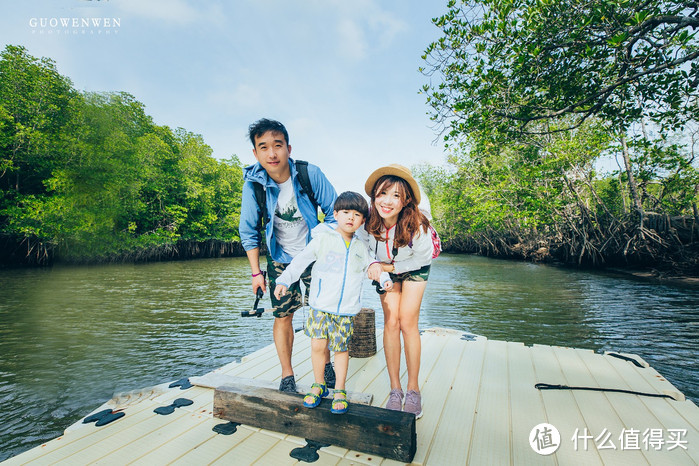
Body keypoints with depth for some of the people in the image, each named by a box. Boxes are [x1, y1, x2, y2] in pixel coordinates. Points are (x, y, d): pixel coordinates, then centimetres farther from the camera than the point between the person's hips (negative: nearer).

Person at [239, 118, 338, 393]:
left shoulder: (310, 174, -20)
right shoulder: (253, 183, -16)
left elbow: (333, 213, -8)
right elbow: (248, 231, -5)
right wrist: (256, 272, -4)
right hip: (280, 260, 1)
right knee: (283, 316, 3)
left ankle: (326, 364, 30)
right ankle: (287, 375, 22)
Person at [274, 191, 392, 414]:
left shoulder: (361, 247, 9)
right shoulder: (322, 239, -2)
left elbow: (370, 266, 21)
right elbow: (301, 260, -2)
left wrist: (384, 277, 3)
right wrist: (284, 280, -9)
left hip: (346, 310, 2)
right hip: (320, 306, -1)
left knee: (341, 348, 7)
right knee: (317, 345, 1)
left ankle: (339, 390, 25)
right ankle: (319, 385, 25)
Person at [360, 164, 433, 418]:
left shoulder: (416, 225, -36)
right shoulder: (368, 222, -28)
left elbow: (423, 258, -19)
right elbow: (365, 247, -8)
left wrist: (389, 267, -23)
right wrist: (374, 266, -26)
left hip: (414, 268, -2)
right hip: (387, 268, 2)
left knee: (408, 322, -9)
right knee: (390, 323, -6)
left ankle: (413, 389, 7)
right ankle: (395, 389, 6)